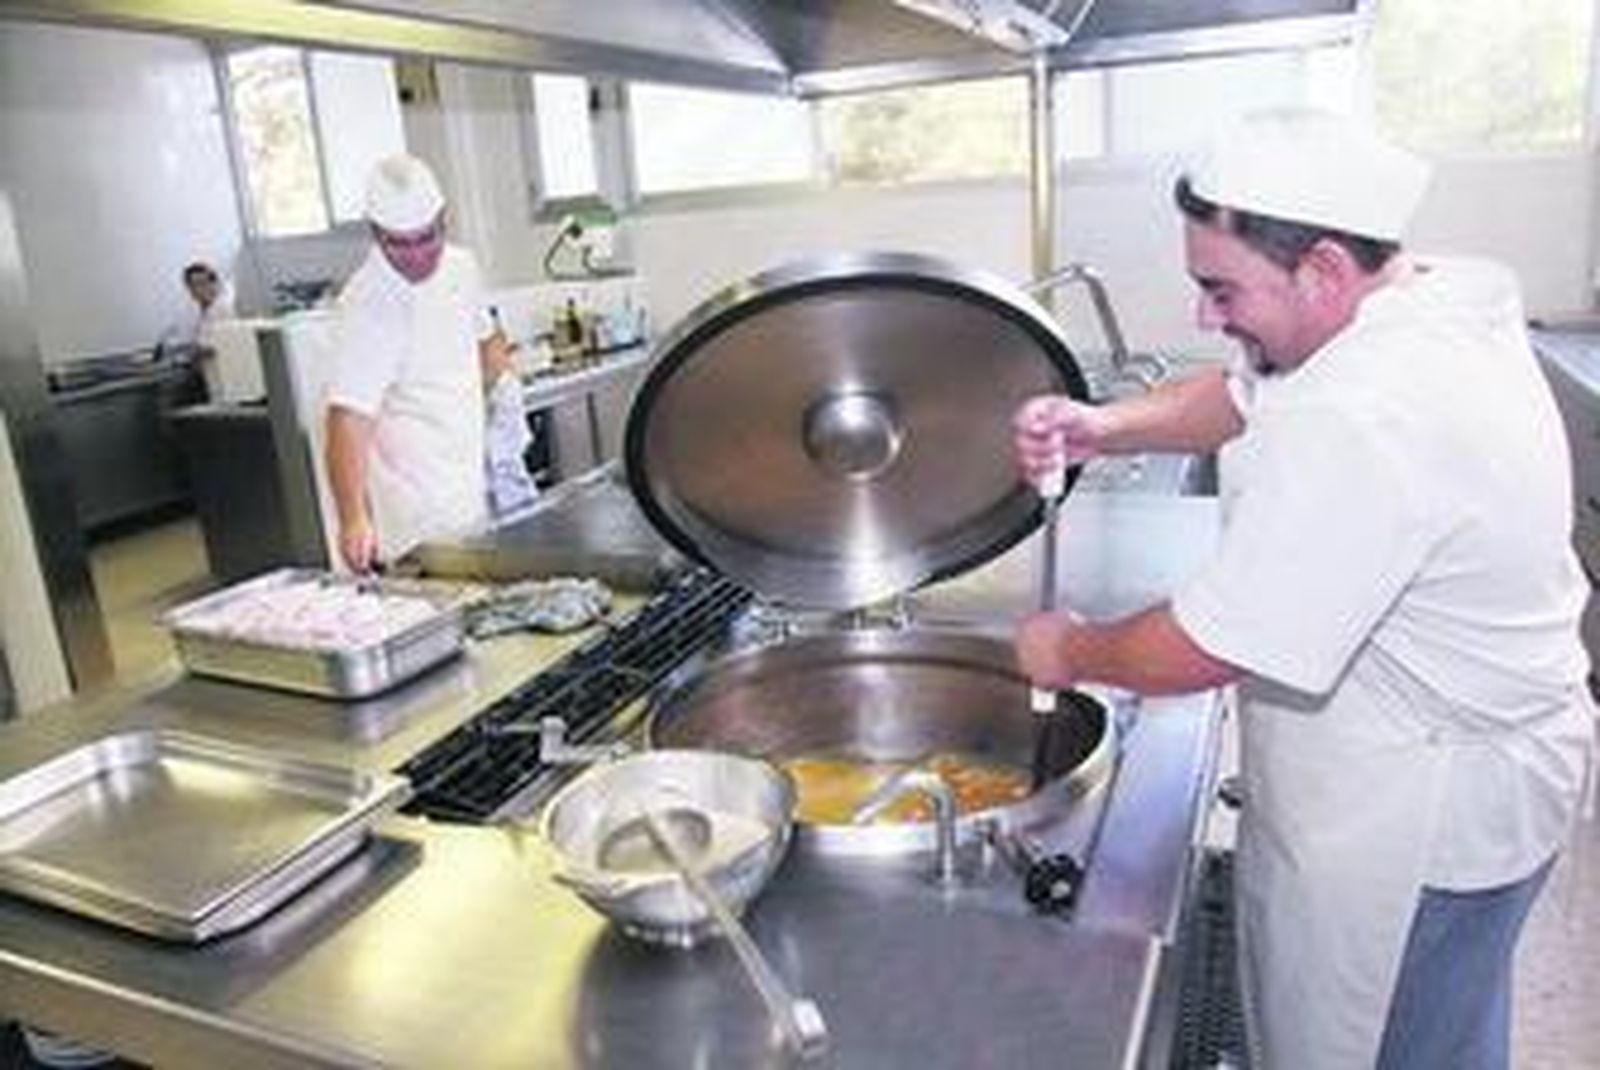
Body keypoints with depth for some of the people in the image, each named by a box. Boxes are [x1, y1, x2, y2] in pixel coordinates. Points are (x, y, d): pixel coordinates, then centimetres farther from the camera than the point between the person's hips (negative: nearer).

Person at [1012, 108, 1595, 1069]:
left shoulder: (1365, 429, -35)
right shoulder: (1434, 298, -3)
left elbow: (1204, 653, -30)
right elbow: (1247, 396, 9)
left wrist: (1070, 652, -11)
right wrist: (1106, 428, -8)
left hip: (1422, 823, -9)